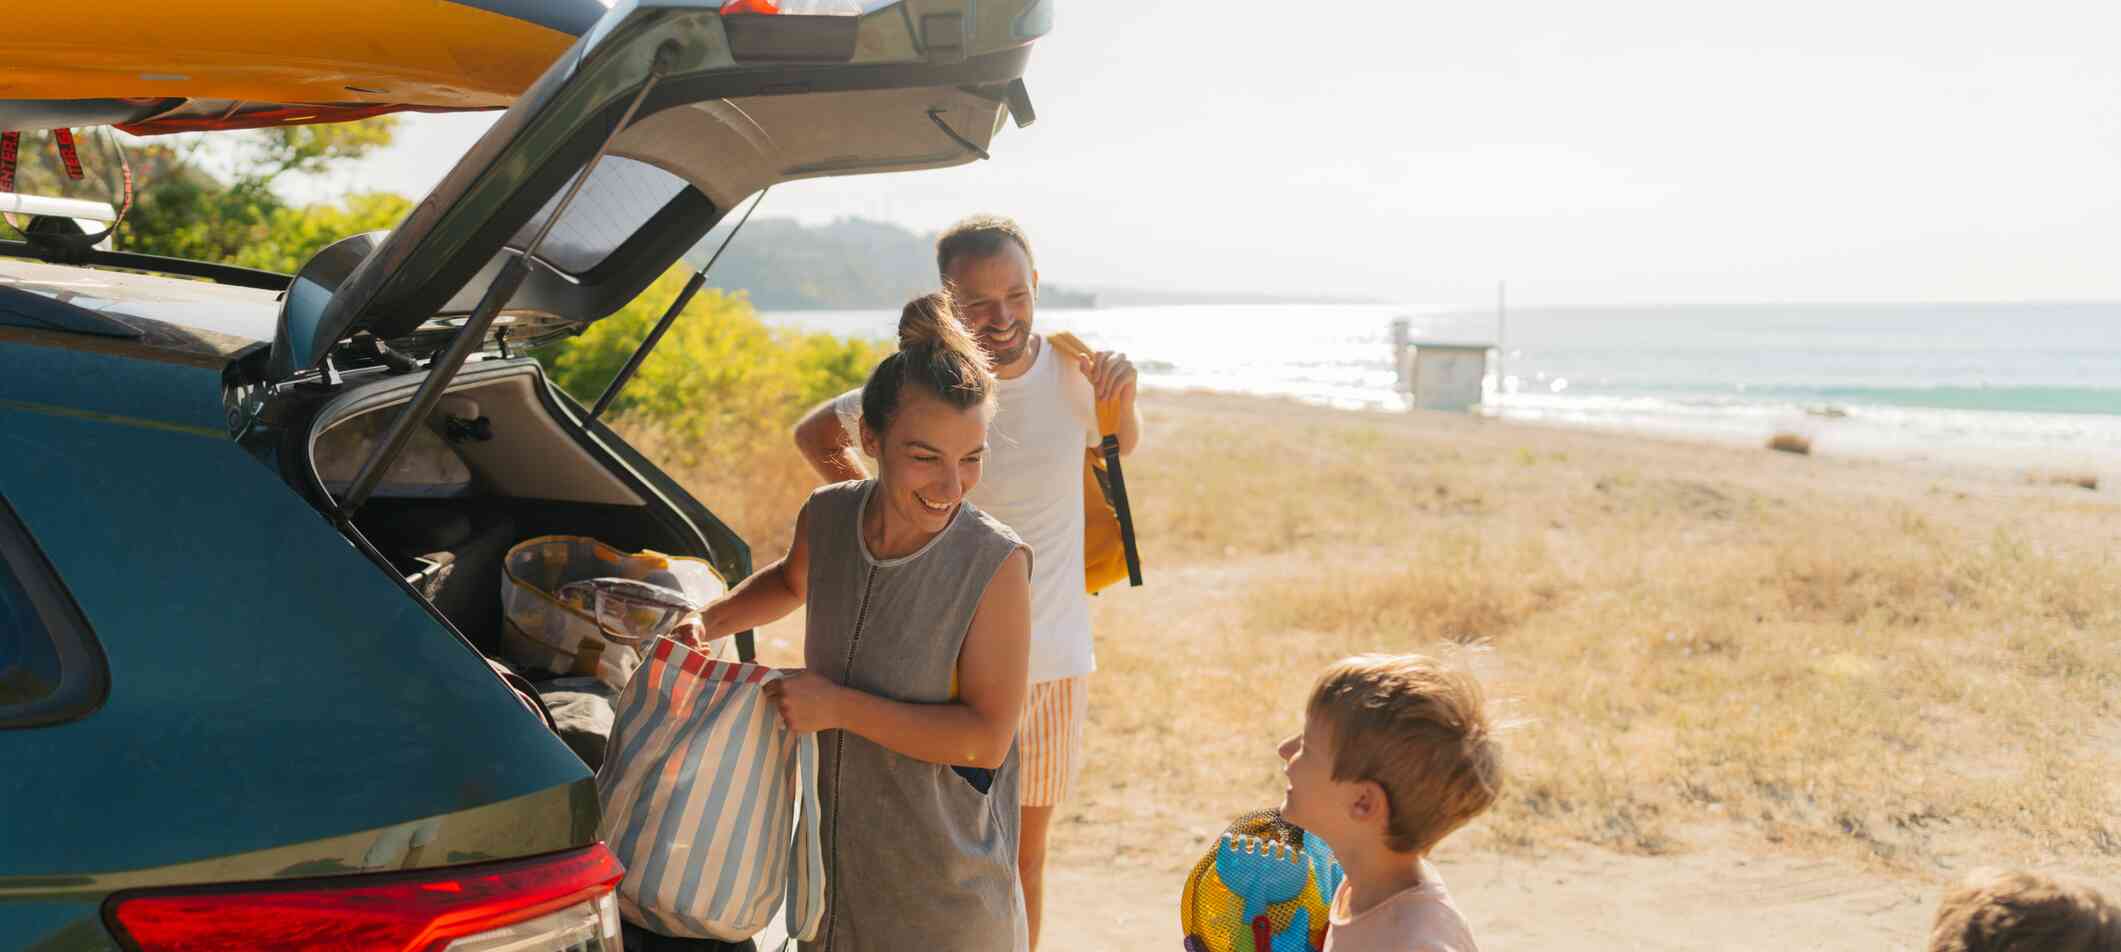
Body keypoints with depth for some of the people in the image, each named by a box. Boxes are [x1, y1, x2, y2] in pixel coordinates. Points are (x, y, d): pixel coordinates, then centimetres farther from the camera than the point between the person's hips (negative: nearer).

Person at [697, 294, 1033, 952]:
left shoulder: (994, 564, -20)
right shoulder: (826, 518, -5)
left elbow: (987, 737, -20)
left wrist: (838, 706, -21)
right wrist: (708, 622, 5)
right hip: (834, 852, 5)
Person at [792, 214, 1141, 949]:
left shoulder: (1071, 367, -5)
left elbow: (1122, 448, 16)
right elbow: (814, 434, 4)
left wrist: (1123, 397, -6)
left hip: (1056, 659, 2)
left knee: (1026, 850, 17)